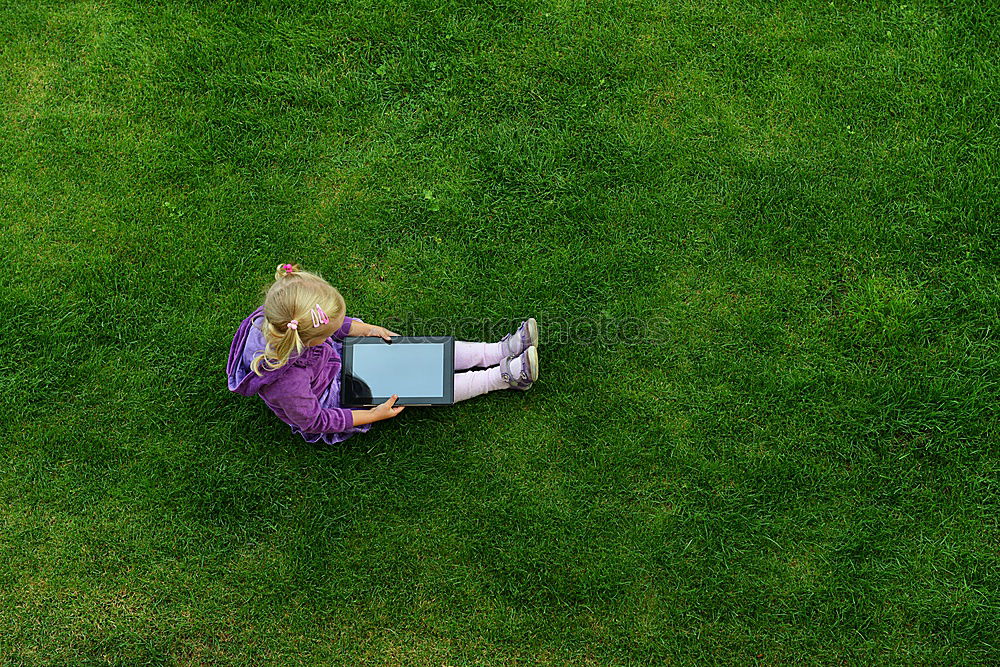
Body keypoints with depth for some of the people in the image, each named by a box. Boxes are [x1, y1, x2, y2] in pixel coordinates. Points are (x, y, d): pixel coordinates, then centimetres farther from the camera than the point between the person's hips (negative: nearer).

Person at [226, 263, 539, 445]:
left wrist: (367, 329, -6)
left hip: (340, 359, 7)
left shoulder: (281, 318, -25)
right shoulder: (287, 381, -43)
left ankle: (500, 350, 13)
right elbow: (315, 420, -25)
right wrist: (374, 415, -19)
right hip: (333, 397, -6)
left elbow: (336, 324, 0)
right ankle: (505, 376, 5)